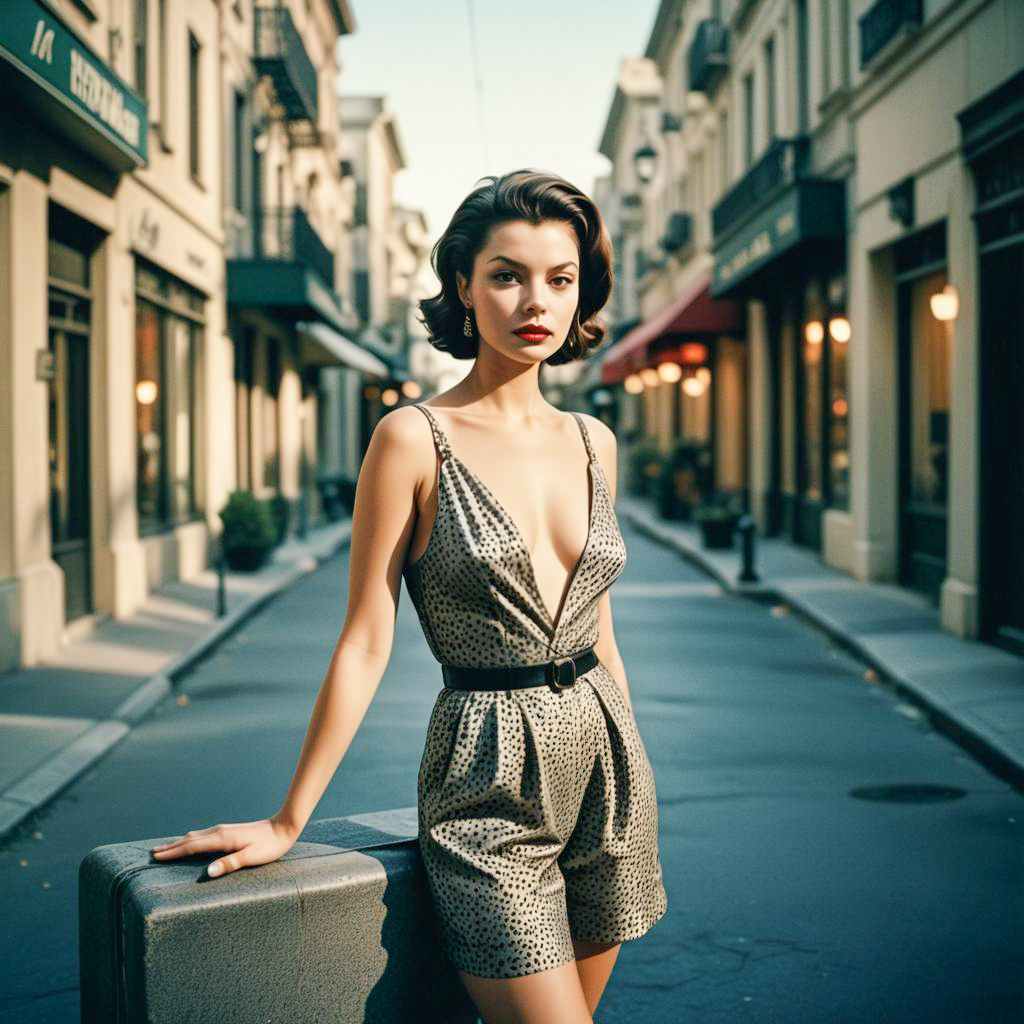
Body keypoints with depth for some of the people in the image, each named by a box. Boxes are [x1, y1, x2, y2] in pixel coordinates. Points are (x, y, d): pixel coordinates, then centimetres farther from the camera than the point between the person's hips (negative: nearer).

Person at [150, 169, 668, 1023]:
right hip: (489, 786, -5)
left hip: (606, 761, 5)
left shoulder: (593, 441, 6)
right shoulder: (415, 439, -10)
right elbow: (366, 644, -8)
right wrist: (288, 822, -6)